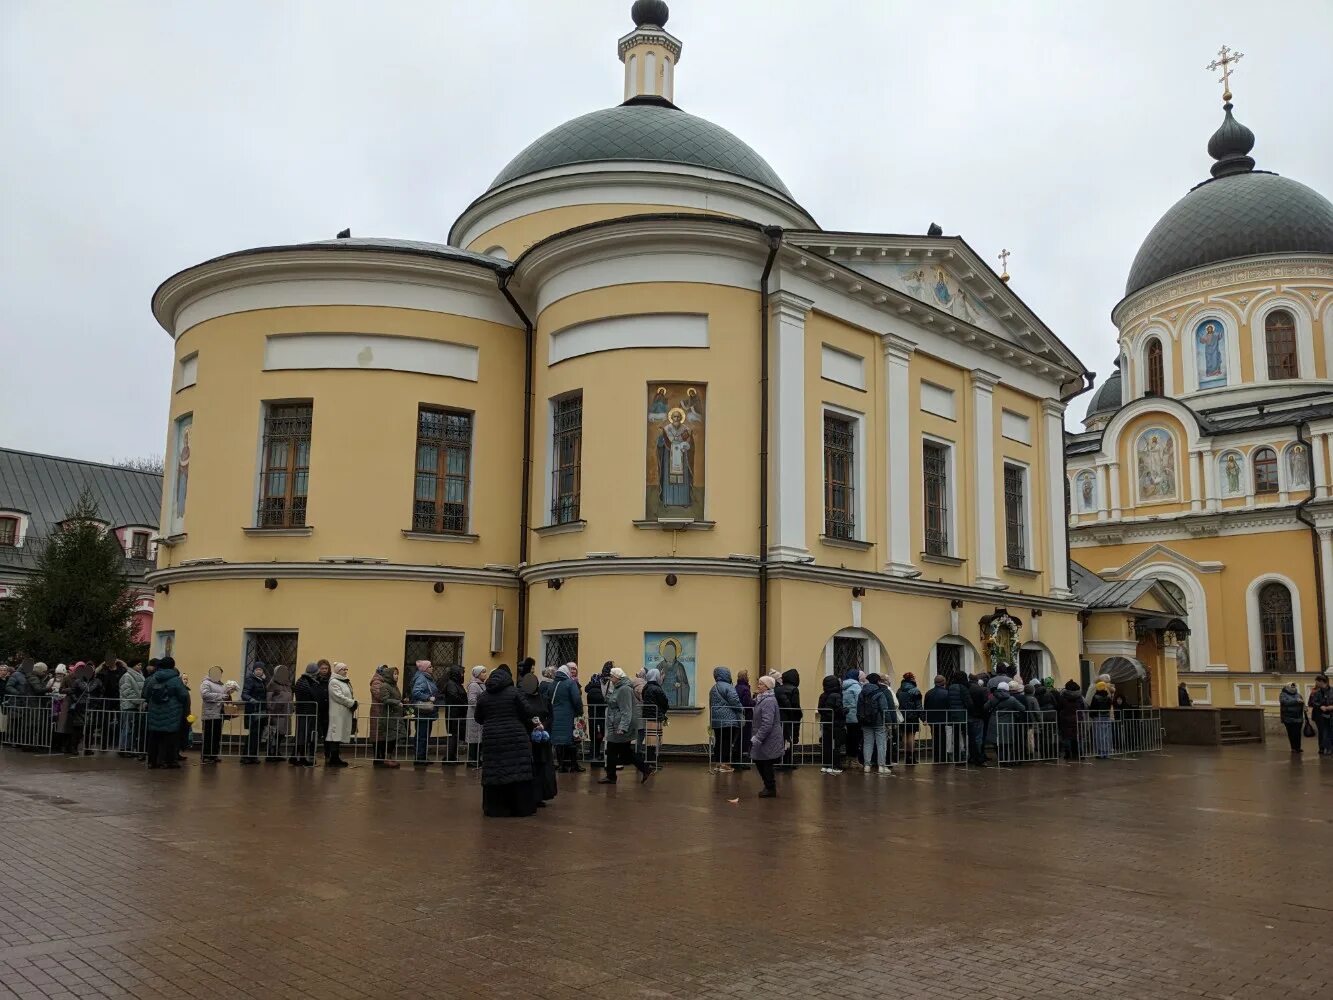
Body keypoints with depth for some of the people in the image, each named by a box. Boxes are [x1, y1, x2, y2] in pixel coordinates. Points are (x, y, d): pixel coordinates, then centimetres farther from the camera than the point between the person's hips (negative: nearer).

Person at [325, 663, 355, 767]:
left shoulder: (346, 682, 20)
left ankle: (336, 758, 12)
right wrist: (352, 703, -12)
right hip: (337, 713, -9)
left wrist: (353, 702, 7)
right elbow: (339, 697, -17)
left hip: (345, 714, 9)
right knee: (336, 735, -9)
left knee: (339, 736, 9)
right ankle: (333, 759, -9)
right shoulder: (333, 682, -9)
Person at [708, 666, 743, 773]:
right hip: (728, 720, -8)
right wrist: (741, 710, -2)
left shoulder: (713, 688, 17)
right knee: (728, 743, -3)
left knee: (719, 742, 13)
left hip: (716, 721, 8)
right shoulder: (728, 687, -11)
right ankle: (725, 764, -6)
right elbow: (735, 702, -18)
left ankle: (716, 764, 15)